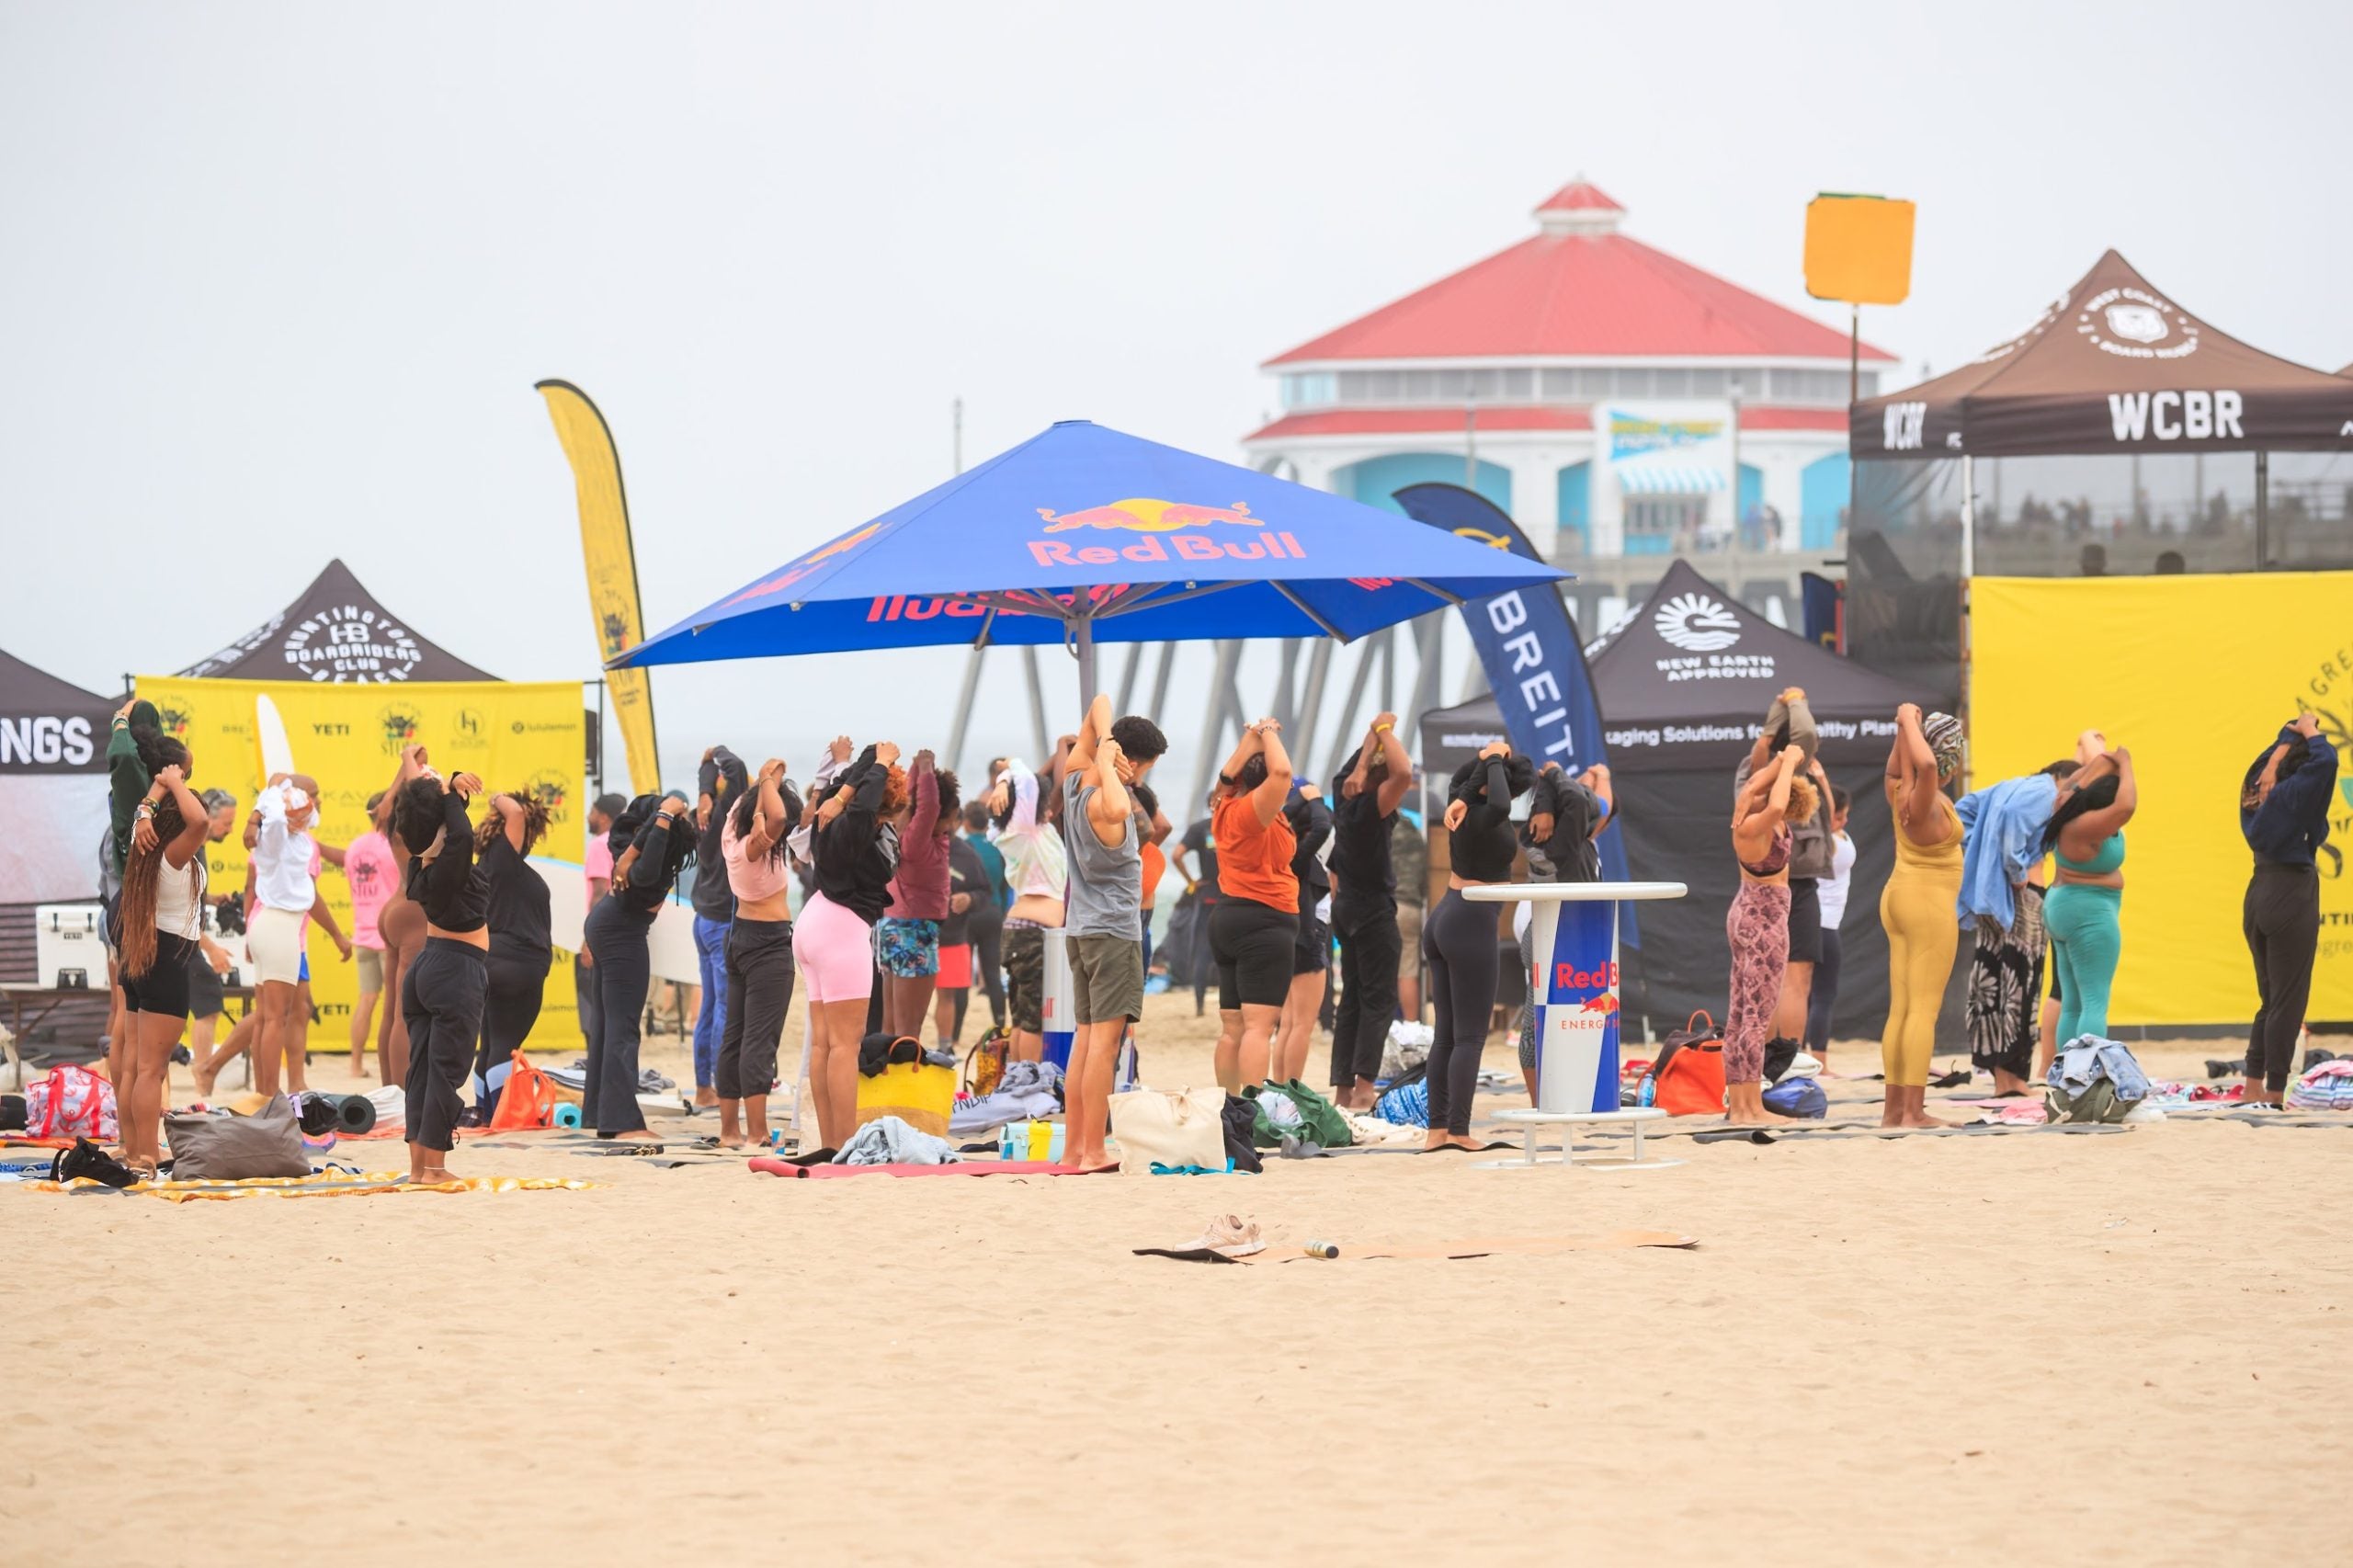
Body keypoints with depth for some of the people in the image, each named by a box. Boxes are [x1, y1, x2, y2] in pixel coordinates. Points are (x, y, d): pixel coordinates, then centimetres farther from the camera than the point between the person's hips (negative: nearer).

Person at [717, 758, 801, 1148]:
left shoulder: (732, 836, 0)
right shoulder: (754, 848, -21)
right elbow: (776, 818, -41)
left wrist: (765, 782, 0)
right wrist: (768, 781, -25)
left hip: (741, 936, 9)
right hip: (769, 942, -9)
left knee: (735, 1035, 12)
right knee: (760, 1039, -9)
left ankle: (729, 1130, 17)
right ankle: (756, 1134, -11)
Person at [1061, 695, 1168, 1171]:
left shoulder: (1076, 782, 4)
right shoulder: (1101, 801, -20)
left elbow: (1100, 704, 12)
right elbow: (1117, 810, -46)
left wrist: (1103, 741, -10)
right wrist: (1107, 765, -29)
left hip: (1082, 929, 9)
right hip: (1113, 931, -9)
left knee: (1085, 1038, 12)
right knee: (1105, 1039, -9)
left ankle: (1074, 1149, 13)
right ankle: (1093, 1152, -11)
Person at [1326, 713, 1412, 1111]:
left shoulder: (1345, 797, 1)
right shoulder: (1371, 808, -20)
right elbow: (1403, 772, -36)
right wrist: (1384, 731, -22)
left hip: (1346, 908, 8)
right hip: (1374, 911, -8)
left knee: (1353, 999, 10)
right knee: (1379, 1000, -6)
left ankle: (1343, 1089, 9)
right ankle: (1363, 1088, -14)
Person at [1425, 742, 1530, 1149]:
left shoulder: (1461, 806, 4)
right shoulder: (1486, 819, -17)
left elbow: (1459, 781, 27)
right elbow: (1499, 806, -42)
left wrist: (1485, 761, 5)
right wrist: (1494, 763, -24)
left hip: (1443, 919, 9)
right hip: (1472, 923, -9)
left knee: (1446, 1033, 11)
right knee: (1470, 1037, -6)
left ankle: (1438, 1128, 10)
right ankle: (1458, 1131, -10)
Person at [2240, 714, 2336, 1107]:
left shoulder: (2258, 792, 8)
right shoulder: (2293, 795, -13)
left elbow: (2272, 760, 29)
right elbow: (2325, 760, -23)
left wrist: (2293, 734, 20)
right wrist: (2310, 732, -7)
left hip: (2259, 897, 8)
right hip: (2291, 899, -8)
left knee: (2271, 1000, 17)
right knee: (2287, 1003, -4)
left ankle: (2253, 1089, 18)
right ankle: (2274, 1095, -5)